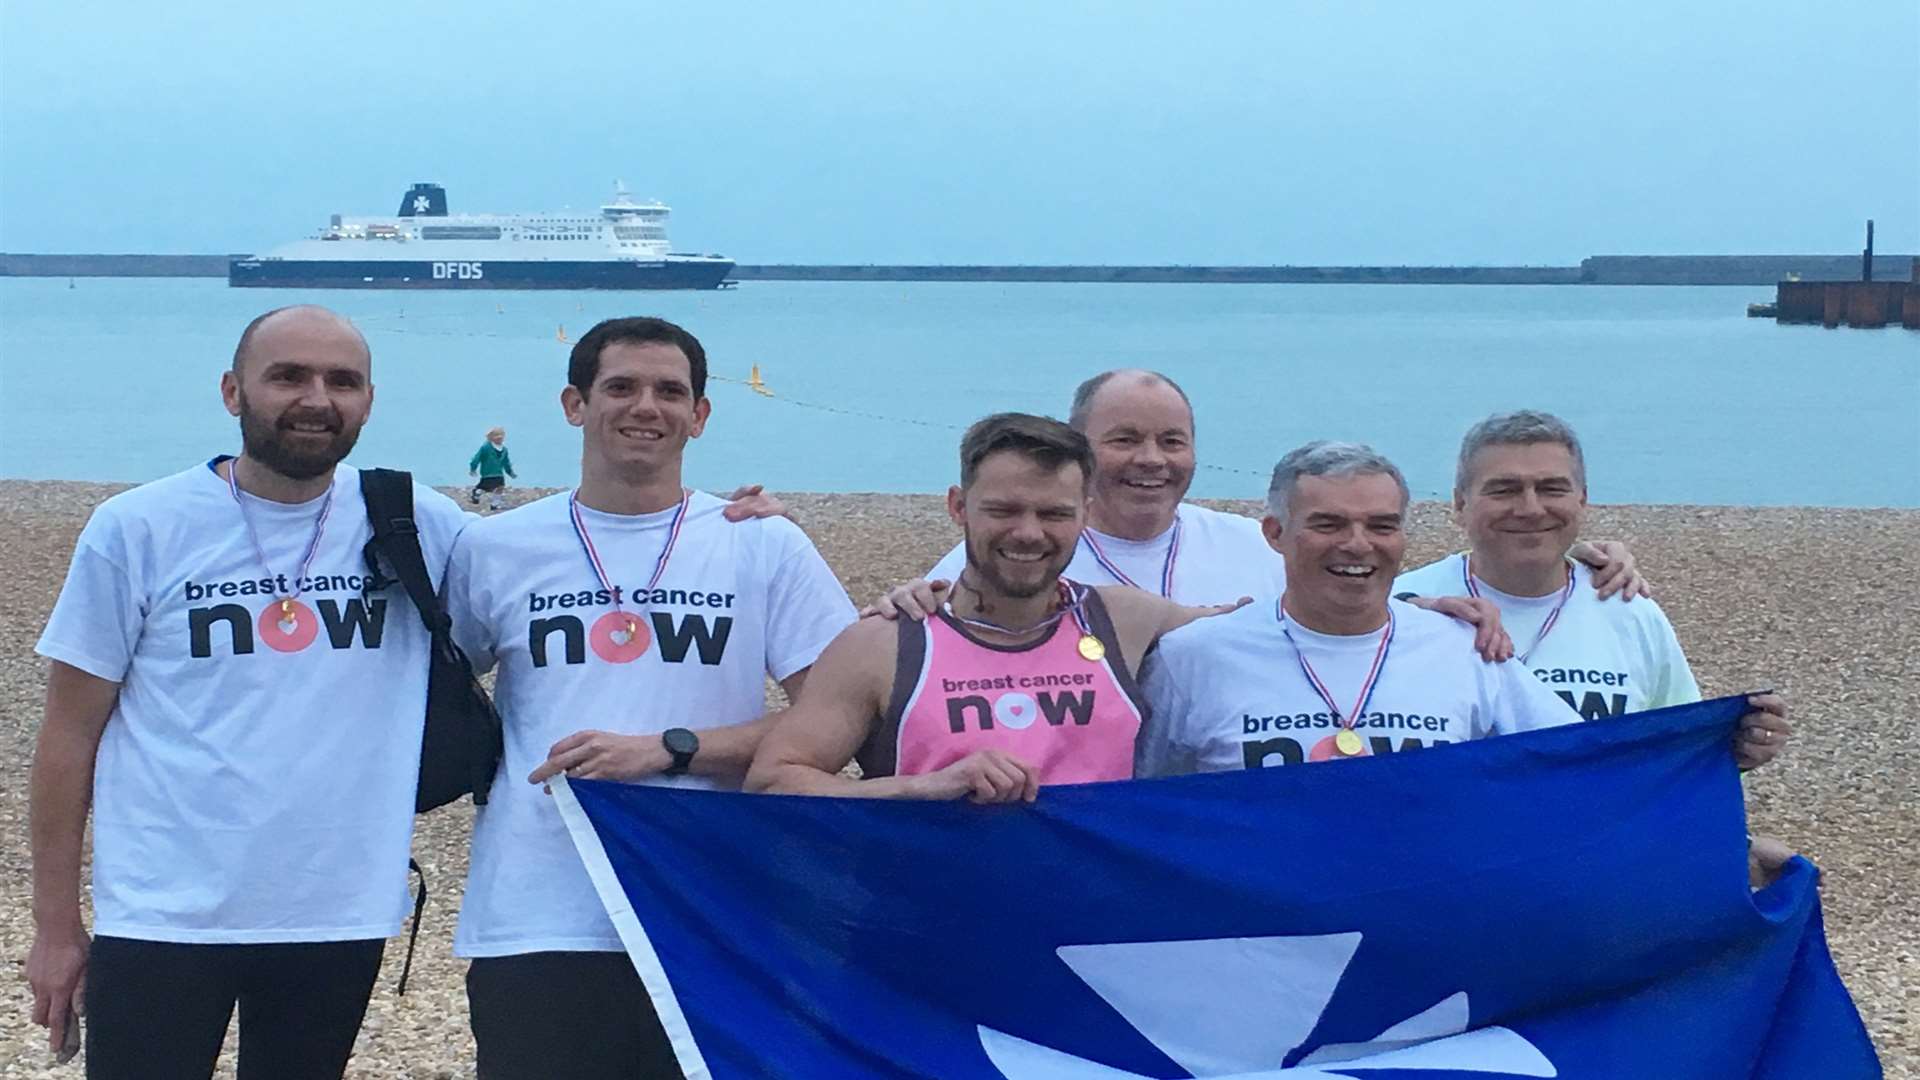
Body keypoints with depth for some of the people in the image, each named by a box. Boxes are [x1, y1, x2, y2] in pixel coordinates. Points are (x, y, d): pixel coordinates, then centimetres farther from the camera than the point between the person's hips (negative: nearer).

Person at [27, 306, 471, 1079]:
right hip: (162, 920, -2)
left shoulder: (421, 528, -1)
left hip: (341, 918, 2)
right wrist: (55, 925, -2)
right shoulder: (136, 530, -5)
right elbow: (72, 733, -1)